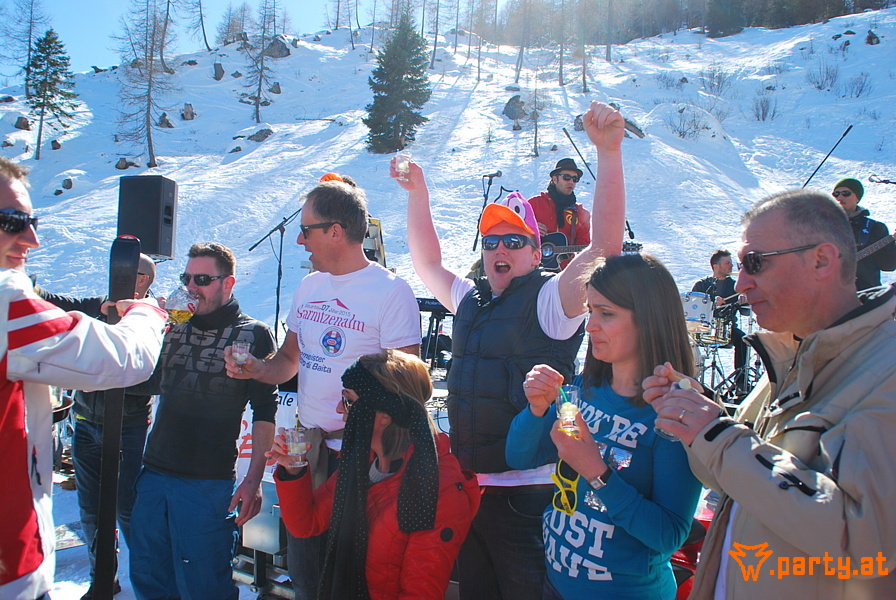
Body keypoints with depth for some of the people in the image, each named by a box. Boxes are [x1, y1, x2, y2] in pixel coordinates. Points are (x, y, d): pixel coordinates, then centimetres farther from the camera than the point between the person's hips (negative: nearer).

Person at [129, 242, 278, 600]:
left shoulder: (253, 334, -2)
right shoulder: (173, 326, 13)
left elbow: (265, 411, -6)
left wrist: (254, 480, -12)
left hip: (208, 483, -5)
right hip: (154, 473, 5)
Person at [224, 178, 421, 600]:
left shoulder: (391, 291, -14)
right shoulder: (309, 286, 8)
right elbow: (291, 358, 16)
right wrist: (256, 369, -3)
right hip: (307, 445, 6)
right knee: (302, 562, 17)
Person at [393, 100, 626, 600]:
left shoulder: (550, 300, -9)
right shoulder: (471, 301, 11)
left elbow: (606, 244, -21)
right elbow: (428, 263, 21)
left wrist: (609, 152, -28)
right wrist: (418, 194, 15)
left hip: (528, 493, -6)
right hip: (467, 487, 7)